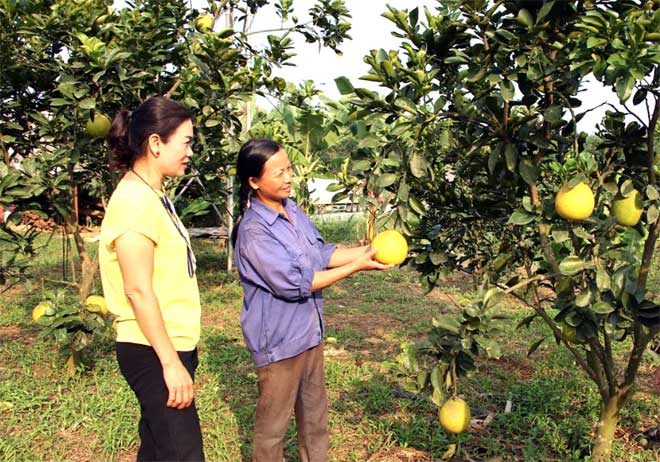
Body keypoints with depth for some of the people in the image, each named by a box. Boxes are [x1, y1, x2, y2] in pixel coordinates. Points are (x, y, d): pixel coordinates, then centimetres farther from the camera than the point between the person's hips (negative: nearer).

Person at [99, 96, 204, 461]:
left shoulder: (153, 195, 12)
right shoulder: (135, 201, -18)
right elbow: (138, 291, -21)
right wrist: (171, 363, -19)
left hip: (169, 346, 9)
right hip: (153, 353, -9)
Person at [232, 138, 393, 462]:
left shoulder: (292, 210, 2)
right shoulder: (254, 230, -23)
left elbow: (321, 254, 7)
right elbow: (293, 284, -24)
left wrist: (364, 251, -8)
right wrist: (355, 267, -21)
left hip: (309, 332, 8)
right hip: (278, 340, -8)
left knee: (315, 414, 22)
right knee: (273, 424, 10)